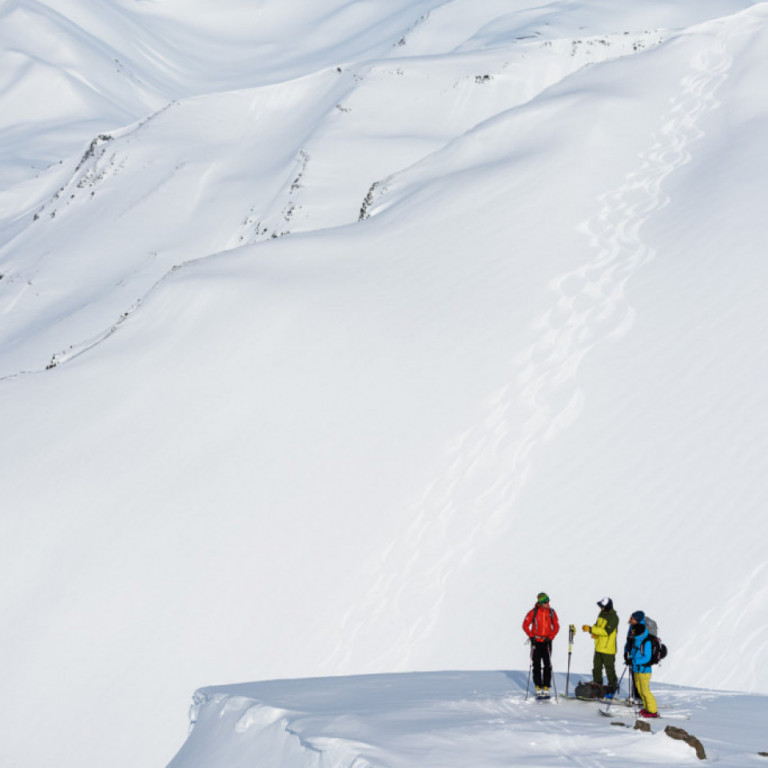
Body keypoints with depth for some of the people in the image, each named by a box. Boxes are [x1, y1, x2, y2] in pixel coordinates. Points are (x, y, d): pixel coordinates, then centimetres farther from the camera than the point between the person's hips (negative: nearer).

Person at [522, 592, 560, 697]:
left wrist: (550, 637, -7)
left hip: (547, 641, 1)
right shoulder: (533, 612, -6)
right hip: (536, 641, -1)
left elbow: (556, 627, 5)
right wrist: (531, 636, -8)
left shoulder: (551, 612, 0)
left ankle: (546, 687, -1)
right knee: (536, 665, 2)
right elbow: (525, 625, 0)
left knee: (547, 665, -5)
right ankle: (538, 687, 10)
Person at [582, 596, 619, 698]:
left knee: (609, 669, 0)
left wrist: (591, 629, -27)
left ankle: (611, 690, 10)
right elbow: (597, 625, 20)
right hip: (599, 647, 8)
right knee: (596, 667, 13)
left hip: (608, 649, -8)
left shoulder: (614, 618, -17)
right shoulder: (602, 614, 8)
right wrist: (594, 632, -4)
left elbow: (606, 631, -25)